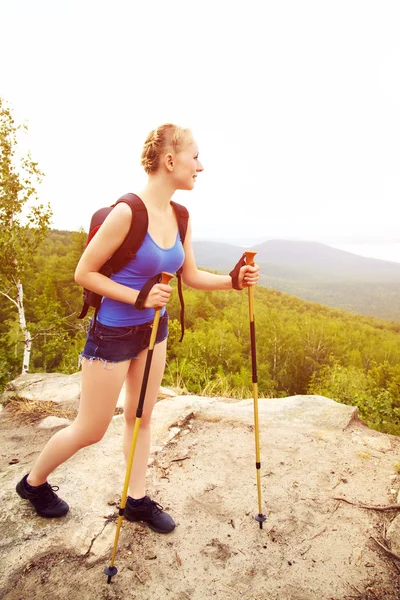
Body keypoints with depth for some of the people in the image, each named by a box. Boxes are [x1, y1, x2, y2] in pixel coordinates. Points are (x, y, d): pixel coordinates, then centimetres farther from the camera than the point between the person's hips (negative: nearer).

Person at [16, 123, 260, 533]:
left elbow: (191, 276, 7)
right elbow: (83, 273, -17)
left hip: (153, 329, 7)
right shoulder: (127, 212, -24)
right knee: (90, 430, 9)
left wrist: (233, 280, -7)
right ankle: (33, 482, 37)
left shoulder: (179, 217, -1)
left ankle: (137, 499, 36)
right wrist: (138, 296, -25)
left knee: (141, 416, 17)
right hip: (113, 333, -7)